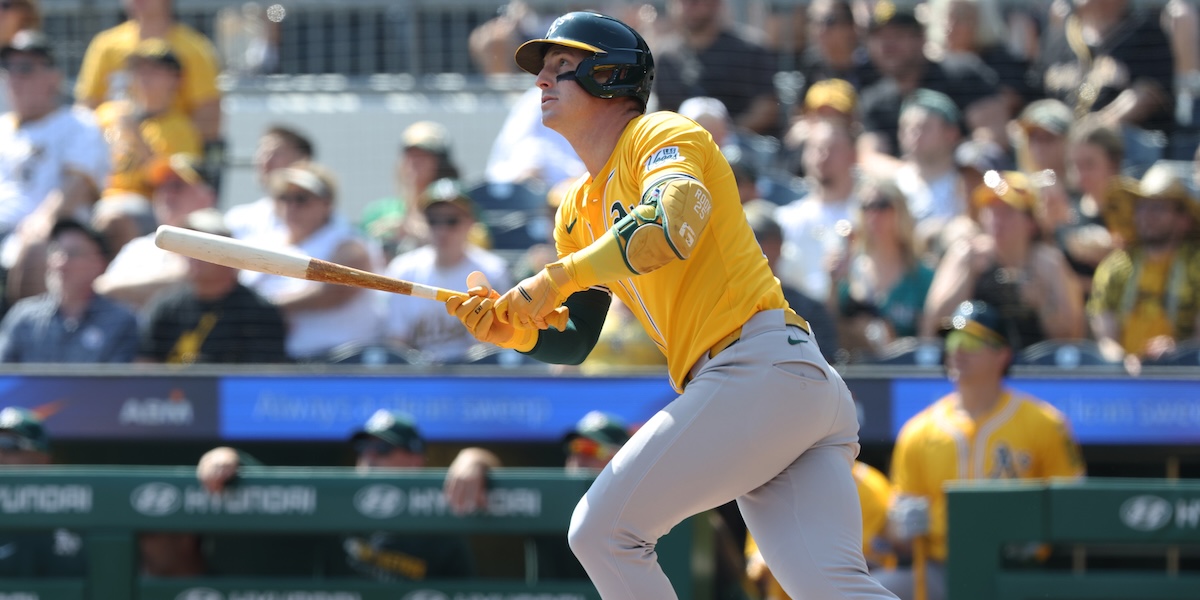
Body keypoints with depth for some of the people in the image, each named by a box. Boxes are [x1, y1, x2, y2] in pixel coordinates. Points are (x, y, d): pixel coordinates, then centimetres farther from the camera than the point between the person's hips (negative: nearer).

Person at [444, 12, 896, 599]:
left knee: (601, 530, -9)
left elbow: (674, 219, -22)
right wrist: (510, 328, 6)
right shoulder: (578, 210, 27)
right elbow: (574, 342, 27)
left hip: (761, 368, -8)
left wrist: (557, 278, -18)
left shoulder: (659, 134, 1)